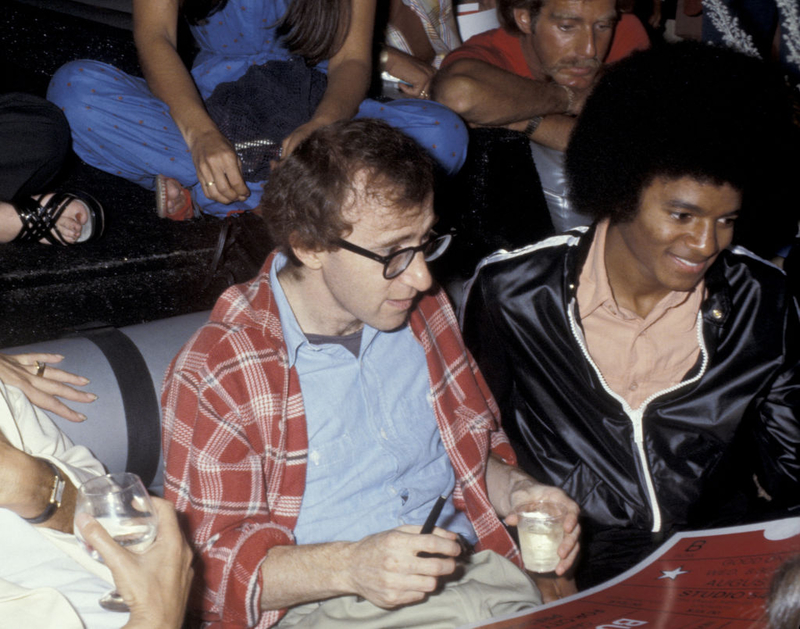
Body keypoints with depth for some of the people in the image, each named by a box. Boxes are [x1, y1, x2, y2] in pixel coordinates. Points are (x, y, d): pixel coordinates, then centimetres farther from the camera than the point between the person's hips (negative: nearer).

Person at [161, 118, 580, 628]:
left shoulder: (422, 309, 10)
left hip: (474, 572, 5)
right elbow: (213, 561, -8)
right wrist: (350, 566, -23)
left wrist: (516, 490, 1)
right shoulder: (215, 375, -9)